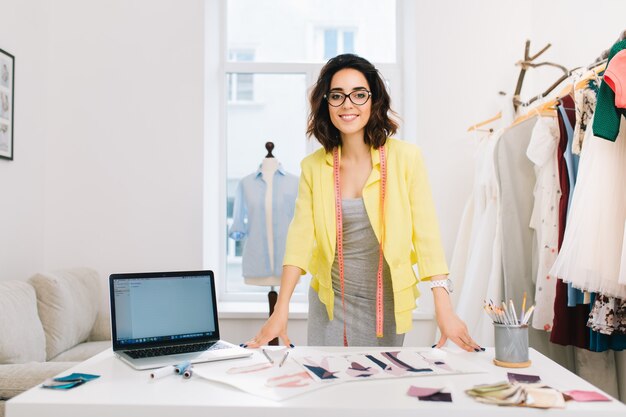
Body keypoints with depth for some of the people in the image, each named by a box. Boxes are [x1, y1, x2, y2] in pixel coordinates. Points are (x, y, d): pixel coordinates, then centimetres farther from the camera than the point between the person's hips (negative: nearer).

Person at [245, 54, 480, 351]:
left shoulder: (405, 158, -9)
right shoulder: (313, 166, -3)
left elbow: (426, 234, -13)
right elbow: (300, 237, -10)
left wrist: (444, 310, -21)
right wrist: (280, 311, -18)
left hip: (386, 303, -1)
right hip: (329, 304, 2)